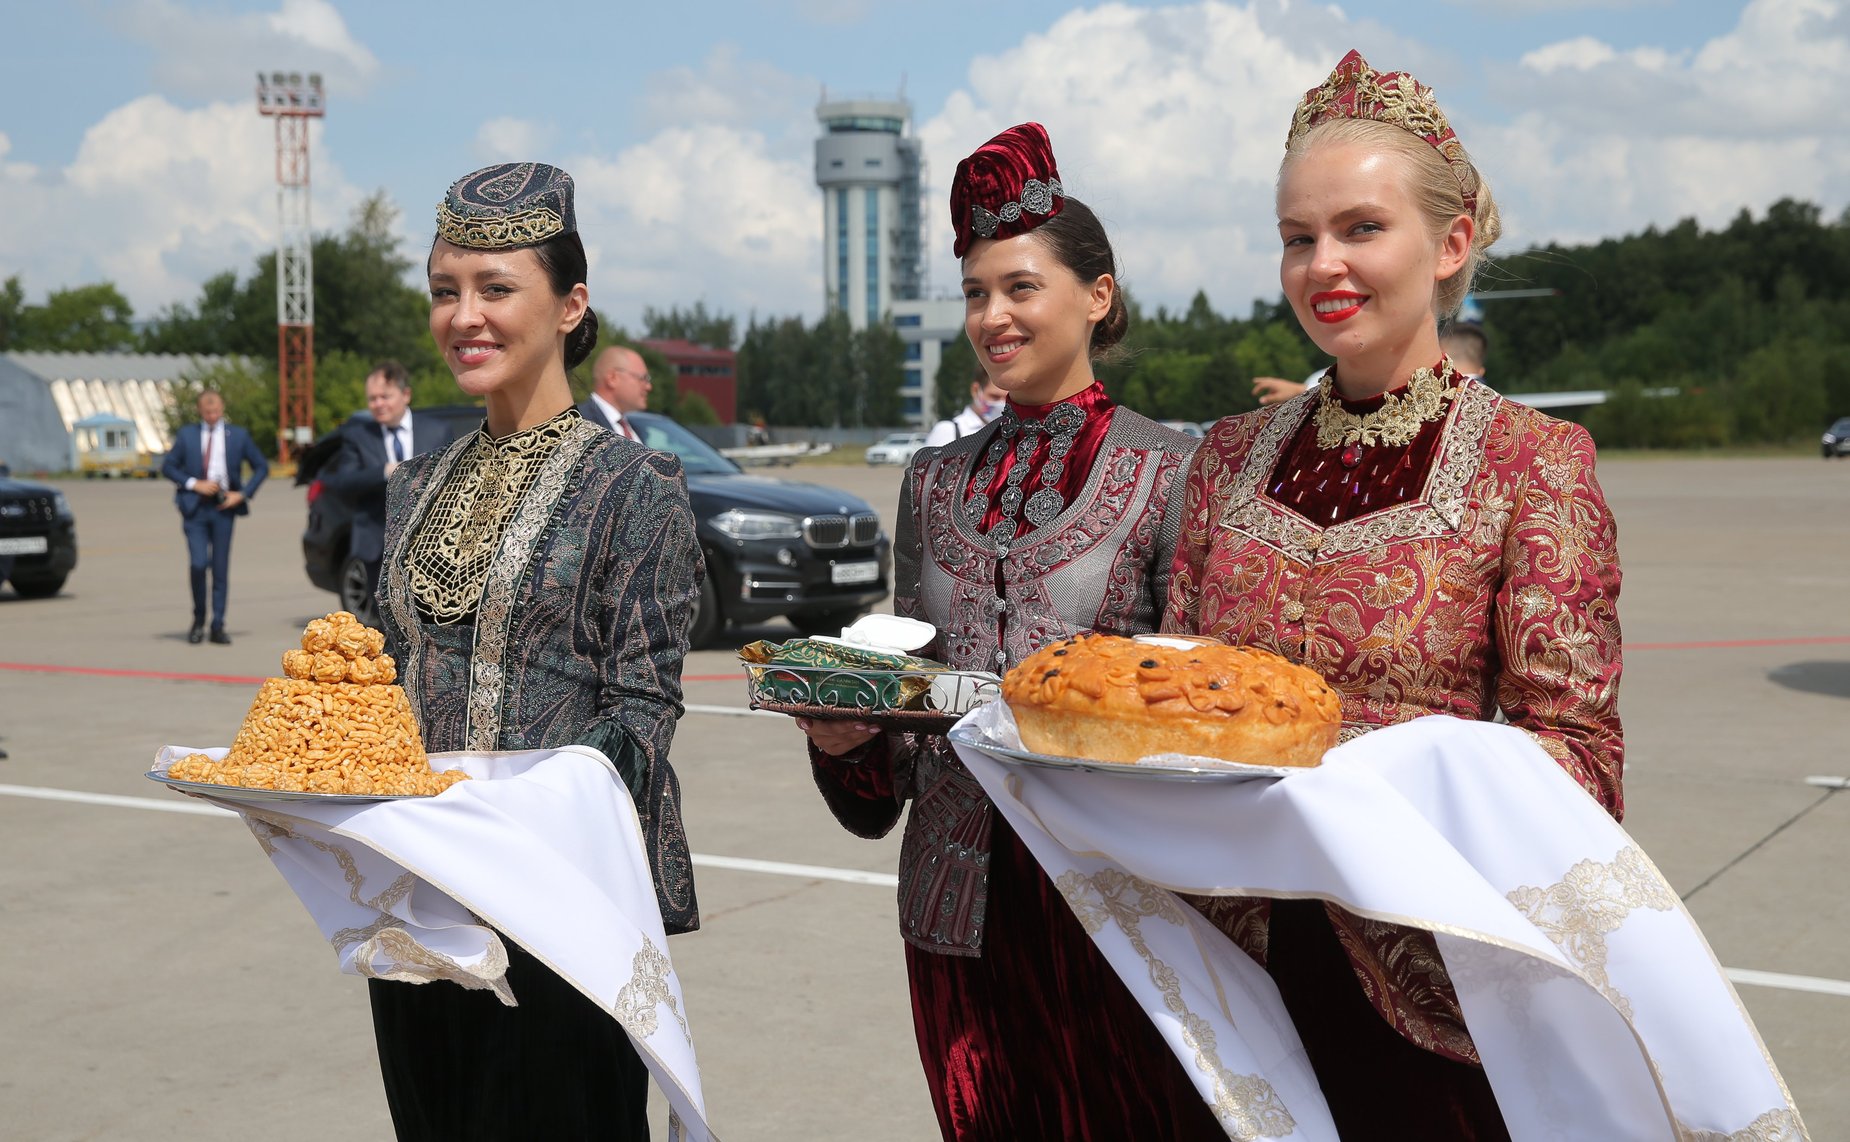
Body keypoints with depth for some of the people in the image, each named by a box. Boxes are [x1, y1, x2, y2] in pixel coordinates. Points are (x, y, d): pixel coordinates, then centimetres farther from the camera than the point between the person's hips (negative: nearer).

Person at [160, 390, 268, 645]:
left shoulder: (237, 435, 7)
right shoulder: (186, 434, 7)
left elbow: (261, 466, 11)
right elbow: (168, 466, 7)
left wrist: (243, 494, -1)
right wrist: (194, 484, -8)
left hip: (223, 508, 1)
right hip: (195, 507, -1)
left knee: (221, 568, 2)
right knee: (198, 564, -13)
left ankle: (218, 627, 10)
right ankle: (198, 620, 7)